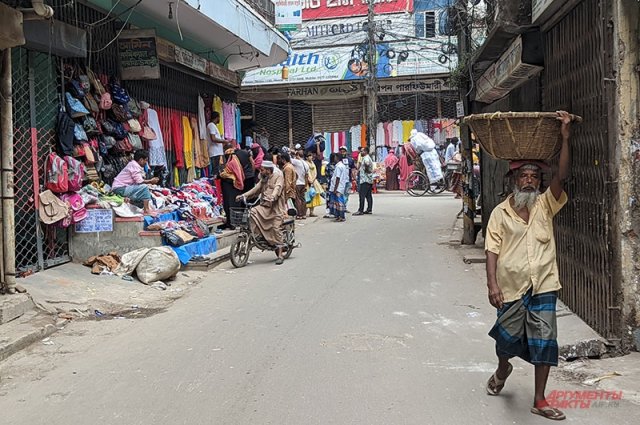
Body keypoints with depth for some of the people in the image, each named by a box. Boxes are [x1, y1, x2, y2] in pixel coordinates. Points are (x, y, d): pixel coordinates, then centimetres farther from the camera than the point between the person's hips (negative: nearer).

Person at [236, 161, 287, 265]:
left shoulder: (278, 176, -4)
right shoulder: (263, 179, 19)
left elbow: (277, 188, -21)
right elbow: (256, 189, 15)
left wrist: (272, 198, -39)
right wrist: (243, 196, 3)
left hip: (276, 207, -7)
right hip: (265, 206, 7)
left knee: (276, 229, -12)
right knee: (252, 212, -19)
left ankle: (280, 255, -4)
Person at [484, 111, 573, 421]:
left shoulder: (546, 205, 3)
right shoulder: (500, 213, 0)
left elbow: (562, 176, -12)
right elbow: (492, 250, -5)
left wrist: (565, 136, -19)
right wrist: (492, 284, -14)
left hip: (543, 287, 1)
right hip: (511, 288, -1)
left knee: (544, 343, 2)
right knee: (507, 339, 12)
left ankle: (539, 401, 17)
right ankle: (502, 370, 47)